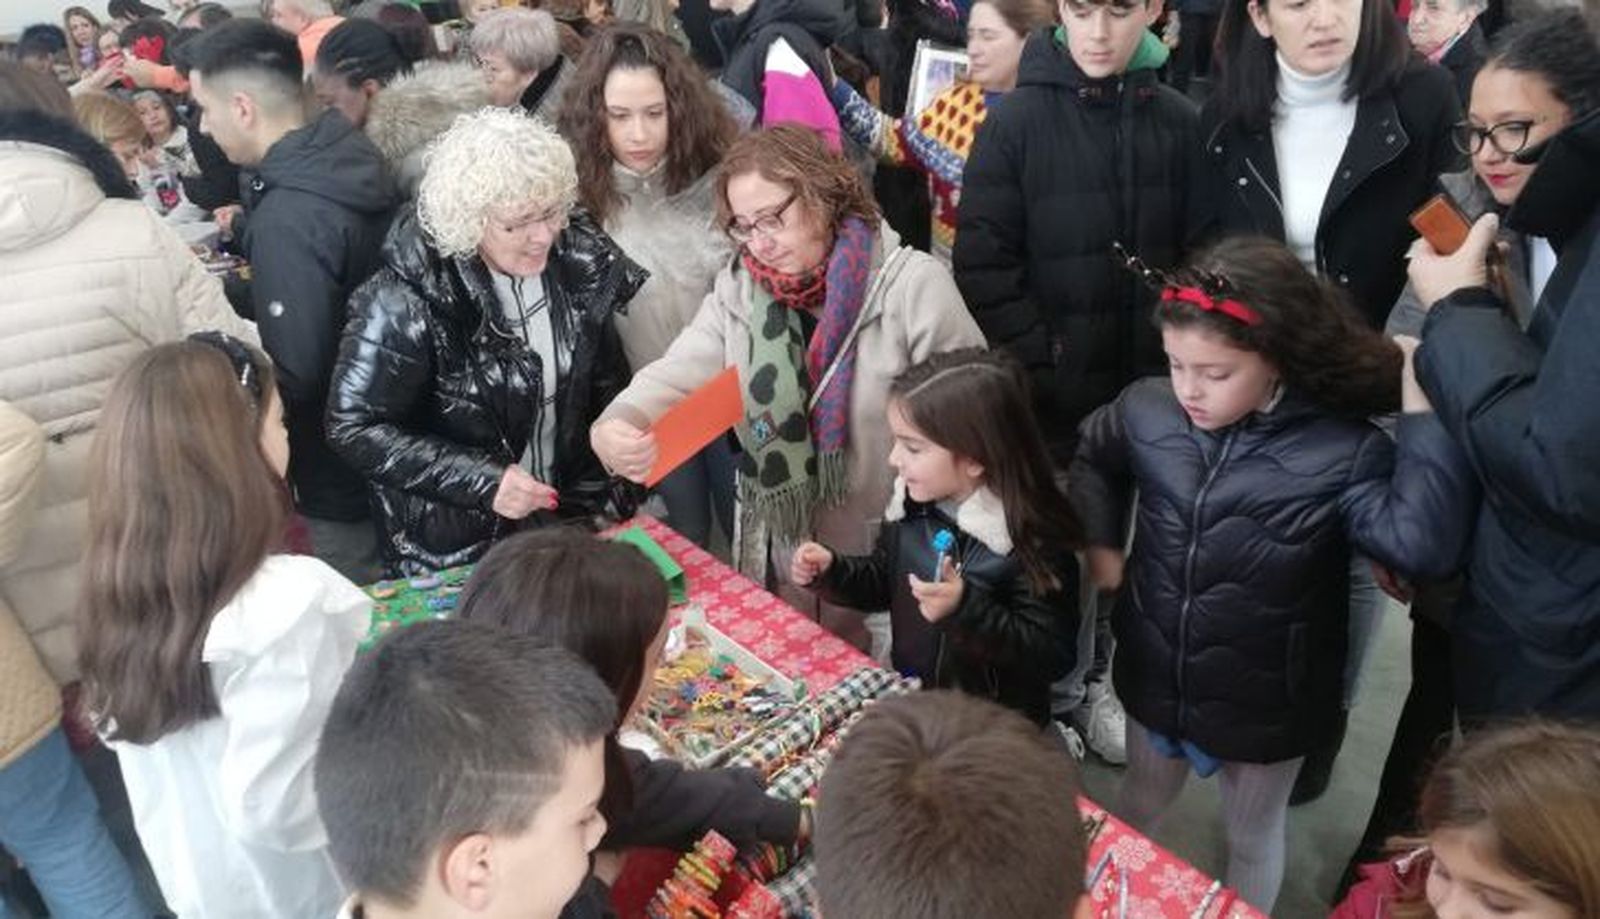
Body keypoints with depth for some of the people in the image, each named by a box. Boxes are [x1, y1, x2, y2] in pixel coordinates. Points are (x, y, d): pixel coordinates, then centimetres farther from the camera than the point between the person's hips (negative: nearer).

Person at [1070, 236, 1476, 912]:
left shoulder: (1343, 451, -23)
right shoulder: (1145, 410, -12)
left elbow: (1425, 547, -36)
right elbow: (1092, 456, 10)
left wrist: (1423, 413, -35)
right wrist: (1099, 540, 2)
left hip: (1266, 704, -3)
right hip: (1155, 679, 3)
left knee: (1251, 838, 24)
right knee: (1140, 806, 29)